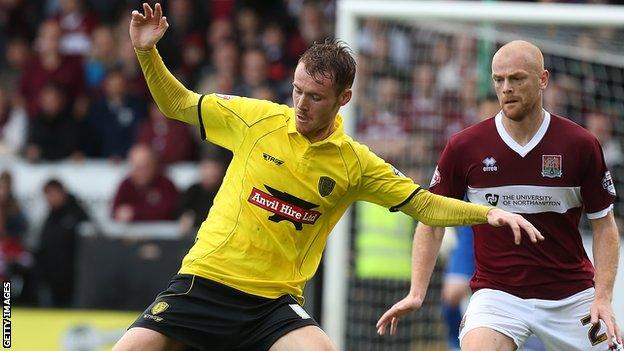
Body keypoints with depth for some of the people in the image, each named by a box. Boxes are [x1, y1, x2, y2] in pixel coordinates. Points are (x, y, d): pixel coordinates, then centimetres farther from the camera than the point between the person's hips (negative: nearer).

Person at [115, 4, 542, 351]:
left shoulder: (356, 164, 0)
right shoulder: (257, 118, -1)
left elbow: (424, 205, 4)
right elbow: (179, 105, 9)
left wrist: (489, 213, -9)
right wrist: (147, 52, -5)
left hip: (275, 302, 0)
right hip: (205, 279, 0)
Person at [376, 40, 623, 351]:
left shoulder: (580, 144, -4)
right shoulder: (464, 147, -4)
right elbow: (432, 221, 6)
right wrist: (416, 293, -4)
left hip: (571, 297, 1)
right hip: (497, 293, -1)